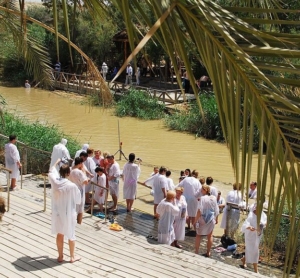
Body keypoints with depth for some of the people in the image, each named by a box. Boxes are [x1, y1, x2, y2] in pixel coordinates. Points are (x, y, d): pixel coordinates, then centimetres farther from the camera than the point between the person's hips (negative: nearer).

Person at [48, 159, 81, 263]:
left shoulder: (54, 181, -13)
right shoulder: (72, 186, -24)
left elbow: (51, 172, 11)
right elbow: (78, 200, -11)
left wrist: (57, 162, 27)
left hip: (57, 213, 3)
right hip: (69, 213, -3)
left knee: (59, 234, 18)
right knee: (71, 235, 14)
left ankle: (60, 256, 27)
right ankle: (72, 256, 26)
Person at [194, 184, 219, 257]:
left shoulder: (203, 198, -20)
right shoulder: (214, 198, -4)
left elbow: (199, 211, -20)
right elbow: (216, 211, 4)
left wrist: (196, 220, -13)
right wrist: (216, 219, 17)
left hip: (202, 220, -4)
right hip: (211, 220, 4)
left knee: (198, 235, 12)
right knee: (210, 236, 16)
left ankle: (196, 251, 14)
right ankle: (208, 252, 22)